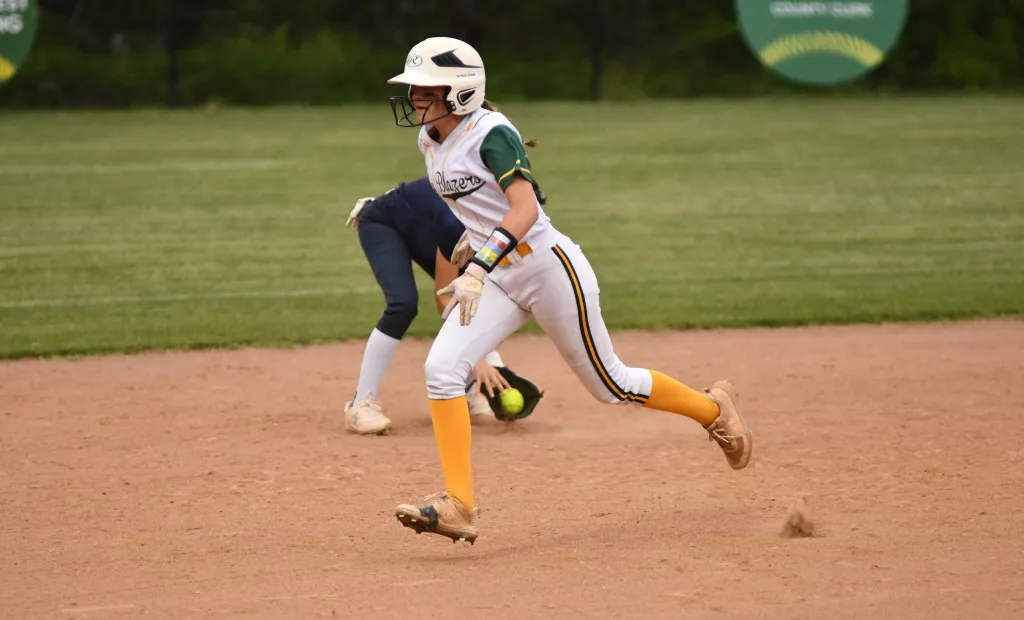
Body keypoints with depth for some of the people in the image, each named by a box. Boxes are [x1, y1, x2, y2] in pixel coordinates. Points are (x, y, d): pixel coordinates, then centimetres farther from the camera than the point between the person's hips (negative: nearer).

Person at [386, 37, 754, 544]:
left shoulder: (491, 134, -21)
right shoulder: (430, 141, 5)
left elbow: (525, 208, -33)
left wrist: (478, 269, -43)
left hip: (548, 268, -7)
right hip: (497, 278, 8)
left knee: (608, 385, 6)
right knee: (442, 369, -14)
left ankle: (713, 408, 32)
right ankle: (458, 506, -15)